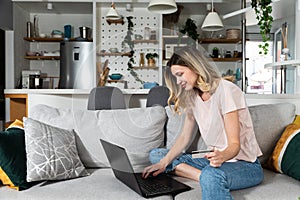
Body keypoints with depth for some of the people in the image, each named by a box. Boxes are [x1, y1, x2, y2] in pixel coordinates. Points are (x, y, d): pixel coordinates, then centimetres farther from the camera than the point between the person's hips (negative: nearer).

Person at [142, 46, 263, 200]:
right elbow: (185, 137, 6)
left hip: (245, 164, -9)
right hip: (216, 158, 9)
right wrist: (163, 163, -7)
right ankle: (205, 177, -18)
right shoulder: (193, 97, 7)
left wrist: (222, 156, -41)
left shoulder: (226, 90, -16)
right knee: (156, 154, -2)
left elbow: (234, 144, -19)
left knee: (212, 176, -44)